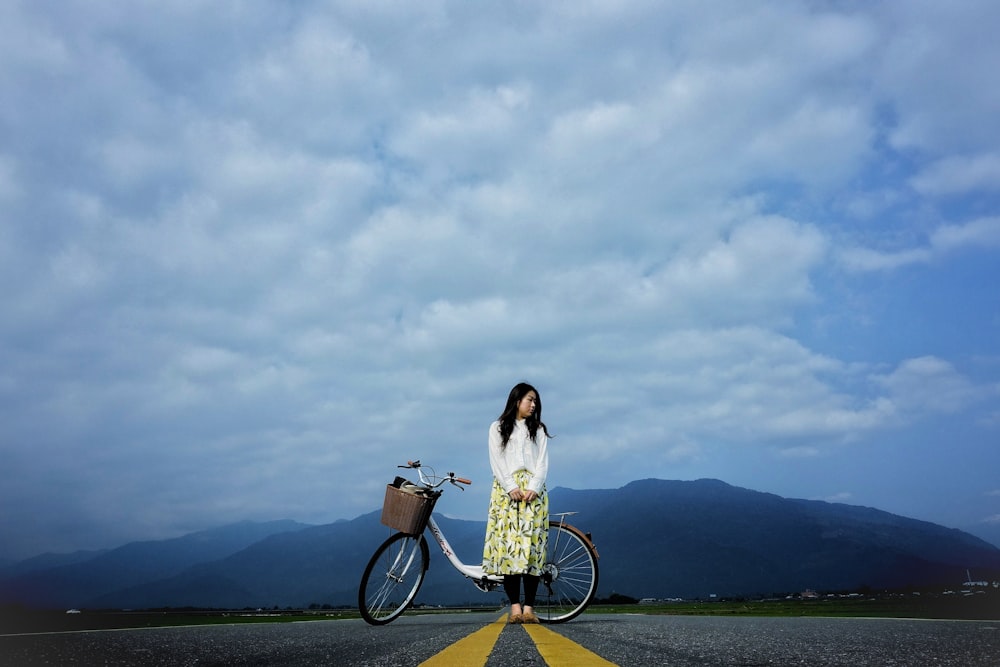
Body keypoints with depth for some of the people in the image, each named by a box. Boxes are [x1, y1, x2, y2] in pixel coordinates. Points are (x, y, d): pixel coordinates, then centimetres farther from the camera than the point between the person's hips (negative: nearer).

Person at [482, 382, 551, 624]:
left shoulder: (538, 429, 16)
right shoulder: (498, 428, 13)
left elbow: (543, 462, 7)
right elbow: (496, 461, 3)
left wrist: (533, 488, -8)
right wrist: (511, 488, -10)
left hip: (533, 491, 1)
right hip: (506, 490, -1)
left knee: (531, 544, -7)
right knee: (507, 543, -9)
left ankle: (529, 607, -6)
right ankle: (515, 606, -8)